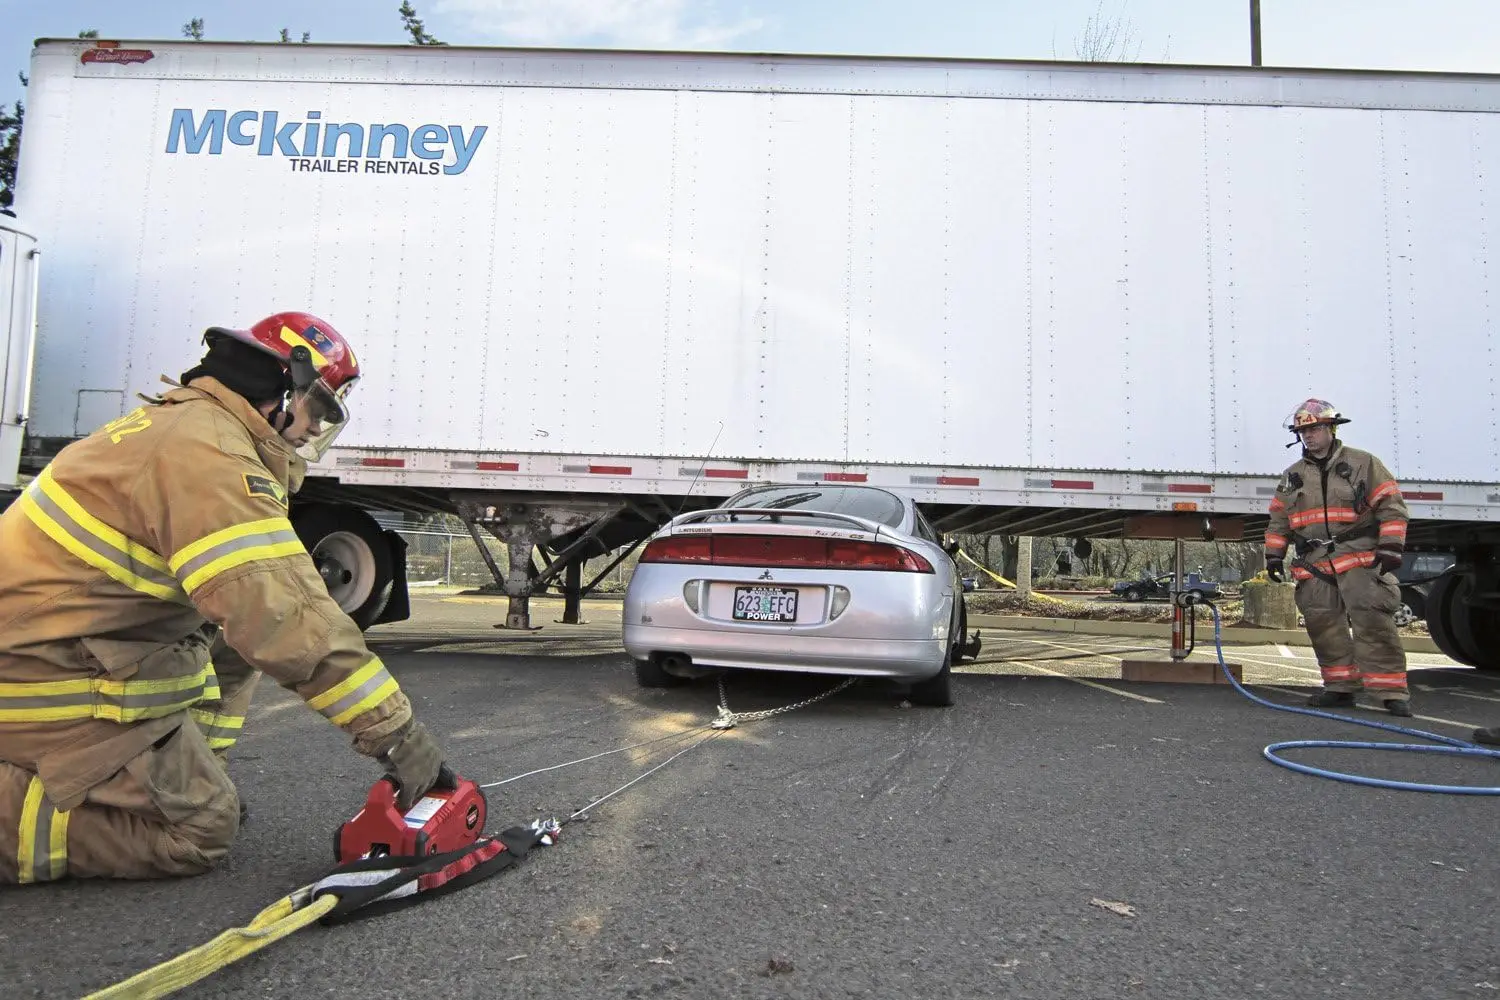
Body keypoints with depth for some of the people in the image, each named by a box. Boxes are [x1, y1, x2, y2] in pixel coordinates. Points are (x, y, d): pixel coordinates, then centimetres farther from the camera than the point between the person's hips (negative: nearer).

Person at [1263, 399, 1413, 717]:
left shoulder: (1363, 463, 3)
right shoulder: (1292, 476, 16)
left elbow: (1391, 506, -1)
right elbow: (1278, 520, 20)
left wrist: (1390, 547, -10)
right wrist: (1273, 555, 13)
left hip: (1360, 559, -4)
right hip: (1314, 564, 5)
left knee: (1373, 622, -12)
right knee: (1324, 627, 3)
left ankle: (1393, 692, -7)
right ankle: (1341, 687, 12)